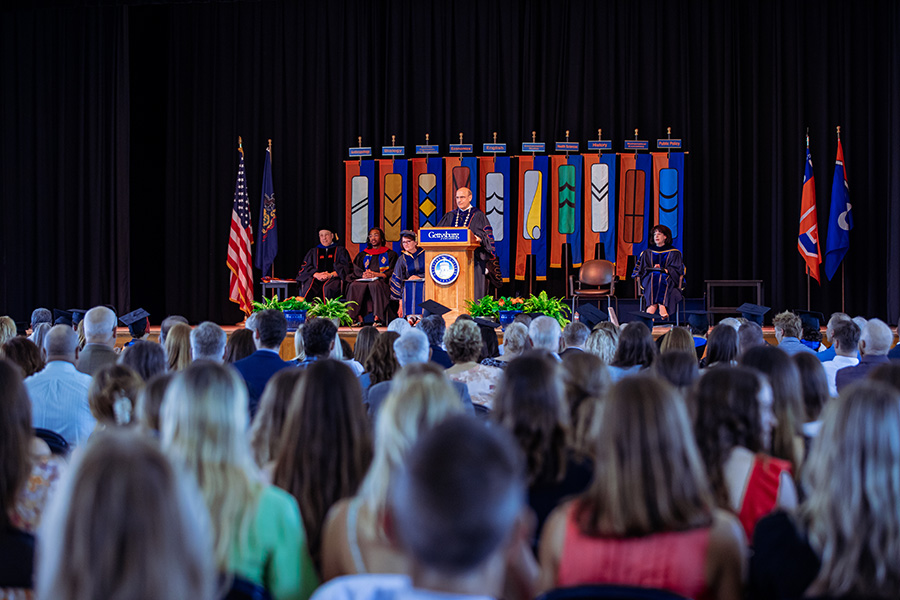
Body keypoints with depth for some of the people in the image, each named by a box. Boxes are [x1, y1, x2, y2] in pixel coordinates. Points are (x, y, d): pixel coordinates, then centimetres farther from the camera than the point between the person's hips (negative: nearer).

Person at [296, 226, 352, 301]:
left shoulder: (340, 250, 18)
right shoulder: (313, 251, 25)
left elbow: (345, 267, 4)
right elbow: (305, 267, 12)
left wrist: (331, 275, -15)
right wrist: (316, 274, -11)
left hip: (334, 278, -2)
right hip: (316, 279, 2)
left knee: (328, 288, -38)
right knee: (308, 287, -34)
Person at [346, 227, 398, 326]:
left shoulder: (390, 254, 15)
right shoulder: (363, 255, 25)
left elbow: (392, 272, 1)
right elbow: (356, 271, 13)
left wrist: (376, 275, -16)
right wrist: (363, 275, -11)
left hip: (381, 281, -3)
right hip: (364, 281, 3)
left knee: (375, 284, -39)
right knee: (355, 285, -32)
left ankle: (378, 317, -43)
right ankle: (358, 317, -38)